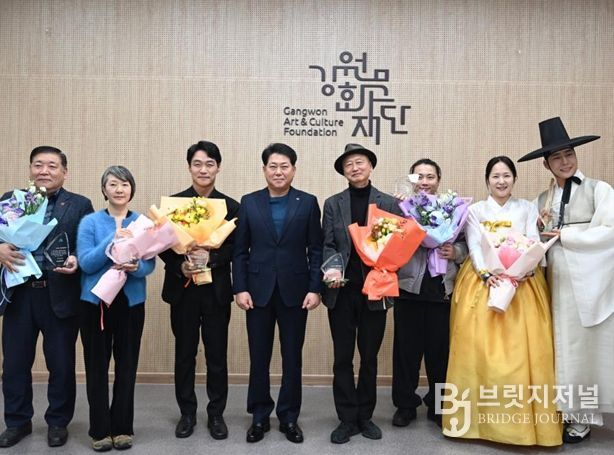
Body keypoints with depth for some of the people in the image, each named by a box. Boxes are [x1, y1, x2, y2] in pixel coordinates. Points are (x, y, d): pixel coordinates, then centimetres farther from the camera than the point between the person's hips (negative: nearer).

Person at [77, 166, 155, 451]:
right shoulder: (90, 222, -1)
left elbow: (150, 264, -3)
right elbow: (85, 263, -11)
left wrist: (135, 267, -25)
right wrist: (112, 241, -24)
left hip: (131, 302, 1)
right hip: (95, 301, -1)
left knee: (127, 364, 8)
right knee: (97, 365, 6)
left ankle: (122, 427, 22)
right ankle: (100, 430, 19)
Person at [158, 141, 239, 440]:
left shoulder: (230, 206, 4)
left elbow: (234, 247, -3)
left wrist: (209, 259, -19)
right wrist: (179, 266, -17)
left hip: (216, 289, 0)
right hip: (183, 288, 1)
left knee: (217, 354, 6)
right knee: (184, 353, 10)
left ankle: (216, 413, 21)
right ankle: (187, 413, 25)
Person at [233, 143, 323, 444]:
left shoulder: (308, 203, 2)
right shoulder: (249, 202, 4)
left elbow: (316, 250, 0)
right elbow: (240, 250, 3)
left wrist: (315, 289, -7)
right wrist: (240, 288, -4)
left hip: (294, 291, 0)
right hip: (258, 291, 1)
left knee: (292, 357, 9)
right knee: (258, 357, 9)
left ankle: (289, 417, 24)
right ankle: (259, 416, 25)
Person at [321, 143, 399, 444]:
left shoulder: (389, 203, 3)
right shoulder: (333, 204, 6)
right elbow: (328, 245, 1)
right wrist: (332, 269, -18)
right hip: (342, 291, 1)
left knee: (370, 356, 11)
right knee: (342, 357, 7)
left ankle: (365, 416, 27)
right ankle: (347, 419, 19)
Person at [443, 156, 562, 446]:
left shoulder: (527, 209, 12)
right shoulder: (475, 210, 10)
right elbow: (474, 247, -1)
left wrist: (521, 272, -17)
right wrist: (487, 275, -18)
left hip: (521, 282, 1)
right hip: (483, 281, -1)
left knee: (522, 348, -5)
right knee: (478, 347, -7)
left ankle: (522, 418, 5)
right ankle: (481, 416, 3)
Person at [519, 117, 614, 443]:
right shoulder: (542, 201, 13)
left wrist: (564, 234, -10)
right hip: (559, 281, 4)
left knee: (587, 346, 3)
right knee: (564, 346, 8)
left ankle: (583, 417, 16)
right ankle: (566, 411, 20)